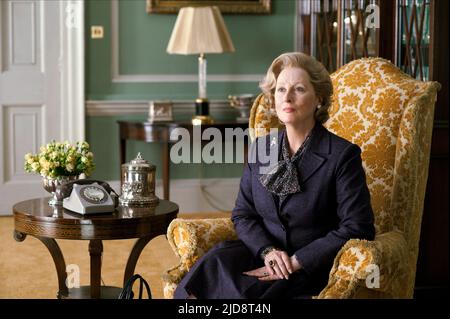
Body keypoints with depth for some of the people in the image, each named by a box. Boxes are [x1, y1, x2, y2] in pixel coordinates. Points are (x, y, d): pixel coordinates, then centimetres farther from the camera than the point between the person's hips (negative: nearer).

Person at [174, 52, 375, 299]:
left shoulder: (342, 155, -6)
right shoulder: (260, 148, 10)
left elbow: (357, 229, -11)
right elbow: (242, 214, 12)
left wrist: (296, 260, -17)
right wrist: (267, 250, -10)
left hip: (313, 268, -4)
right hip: (261, 253, 5)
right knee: (217, 260, -29)